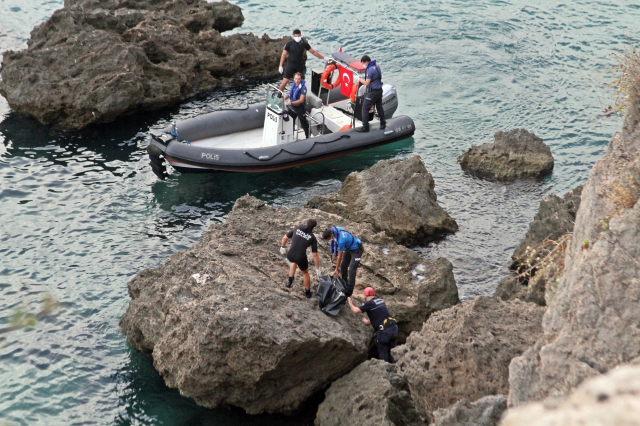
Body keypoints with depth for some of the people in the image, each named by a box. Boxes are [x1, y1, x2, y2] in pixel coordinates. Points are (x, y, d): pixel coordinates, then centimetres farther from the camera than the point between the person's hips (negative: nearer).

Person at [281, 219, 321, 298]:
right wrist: (317, 268, 8)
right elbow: (315, 255, 0)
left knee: (294, 262, 41)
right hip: (301, 258, -2)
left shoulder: (297, 229, 5)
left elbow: (285, 238, 10)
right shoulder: (312, 238, -1)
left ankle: (290, 282, 37)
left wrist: (283, 247, 30)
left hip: (290, 255, 2)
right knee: (305, 272, 28)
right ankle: (307, 292, 43)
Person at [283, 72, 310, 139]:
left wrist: (291, 103, -33)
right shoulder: (293, 85, 0)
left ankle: (308, 136, 21)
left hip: (300, 108, -7)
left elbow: (301, 100, -26)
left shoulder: (303, 87, -21)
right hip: (293, 107, 7)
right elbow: (289, 94, 15)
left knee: (303, 123, 6)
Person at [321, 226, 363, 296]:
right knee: (343, 266, 11)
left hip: (356, 250, -9)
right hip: (348, 248, 9)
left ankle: (349, 290, -5)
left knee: (351, 270, -11)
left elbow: (340, 256, -23)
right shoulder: (332, 229, -18)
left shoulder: (341, 240, -38)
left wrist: (336, 269, -10)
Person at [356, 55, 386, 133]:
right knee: (379, 107, 21)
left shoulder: (370, 69, -20)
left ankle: (365, 127, -1)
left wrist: (360, 80, -3)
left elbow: (367, 83, -21)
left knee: (365, 108, -2)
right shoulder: (377, 66, 8)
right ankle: (383, 124, 29)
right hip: (379, 90, 9)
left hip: (372, 92, -9)